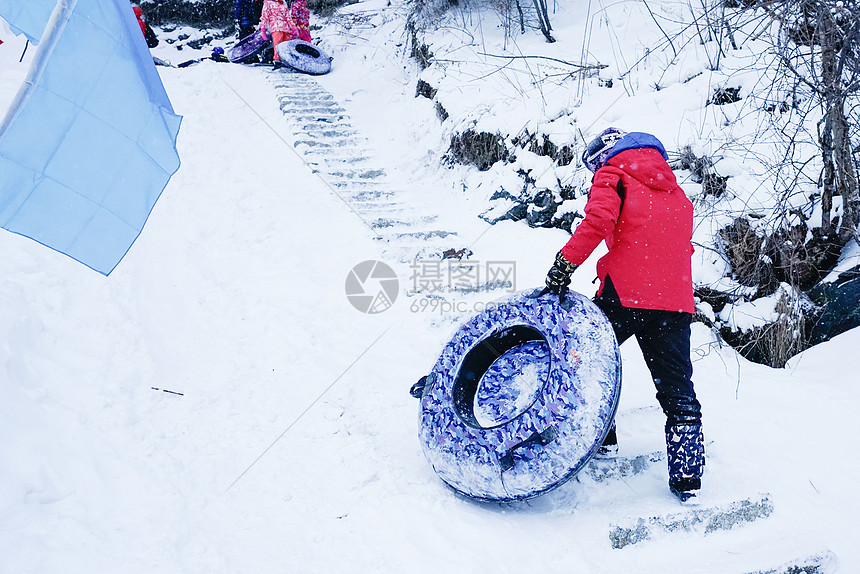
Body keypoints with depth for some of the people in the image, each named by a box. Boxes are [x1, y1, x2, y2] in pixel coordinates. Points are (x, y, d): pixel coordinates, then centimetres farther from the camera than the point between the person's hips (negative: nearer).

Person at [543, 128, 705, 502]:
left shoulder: (613, 175, 4)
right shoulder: (676, 192, 25)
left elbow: (598, 220, -16)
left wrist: (565, 263, -16)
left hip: (625, 292, -5)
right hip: (676, 300, 6)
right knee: (678, 391, 9)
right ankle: (687, 478, 8)